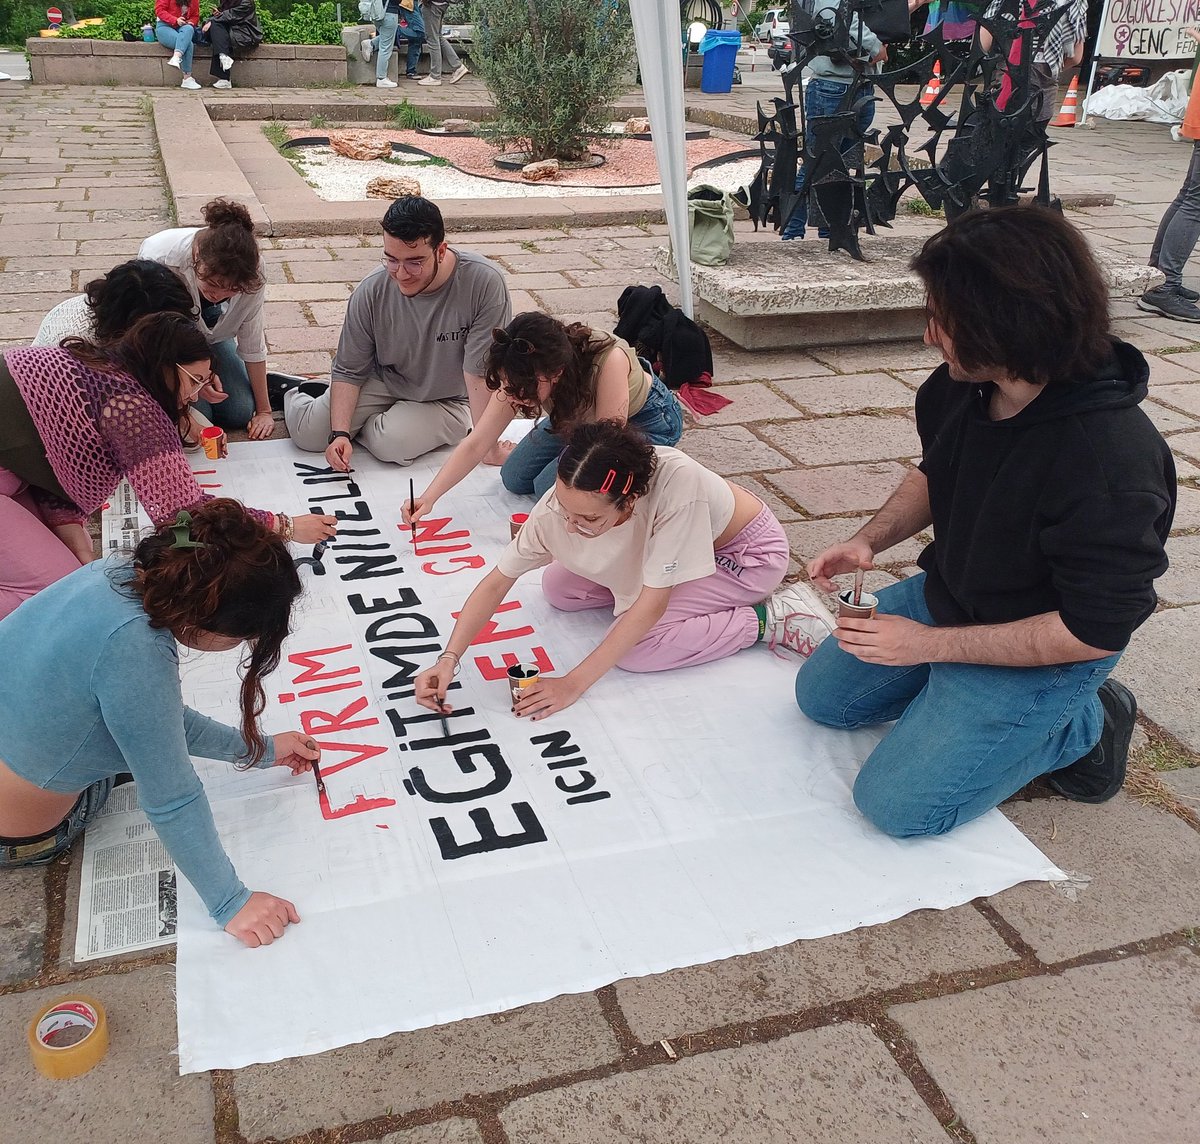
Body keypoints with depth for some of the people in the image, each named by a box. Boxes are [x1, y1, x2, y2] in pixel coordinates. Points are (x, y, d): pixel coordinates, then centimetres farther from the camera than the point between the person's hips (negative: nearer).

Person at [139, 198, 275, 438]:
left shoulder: (250, 267, -28)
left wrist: (264, 410, -12)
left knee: (241, 413, -10)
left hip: (210, 337, 3)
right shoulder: (158, 259, -38)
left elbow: (252, 342, -17)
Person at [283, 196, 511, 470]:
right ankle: (294, 395, 24)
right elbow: (348, 371, -10)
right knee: (309, 433, -11)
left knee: (392, 444, -30)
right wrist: (340, 433, -24)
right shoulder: (371, 291, -18)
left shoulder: (484, 283, -28)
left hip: (445, 400, -2)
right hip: (382, 384, 2)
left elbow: (482, 371, -26)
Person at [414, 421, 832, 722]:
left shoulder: (676, 484, -43)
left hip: (746, 551, -6)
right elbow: (496, 582, -18)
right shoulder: (561, 503, -28)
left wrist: (575, 682, -33)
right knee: (557, 588, 0)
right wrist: (449, 659, -29)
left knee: (634, 648, -23)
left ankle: (770, 618, -6)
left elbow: (651, 606, -35)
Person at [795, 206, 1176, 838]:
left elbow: (1095, 631, -29)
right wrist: (870, 539, -10)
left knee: (897, 803, -8)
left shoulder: (1111, 464, -36)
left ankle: (1081, 725, 8)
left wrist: (931, 643, -26)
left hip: (1040, 655, -7)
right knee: (821, 694, 16)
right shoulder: (962, 385, -13)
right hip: (946, 596, 8)